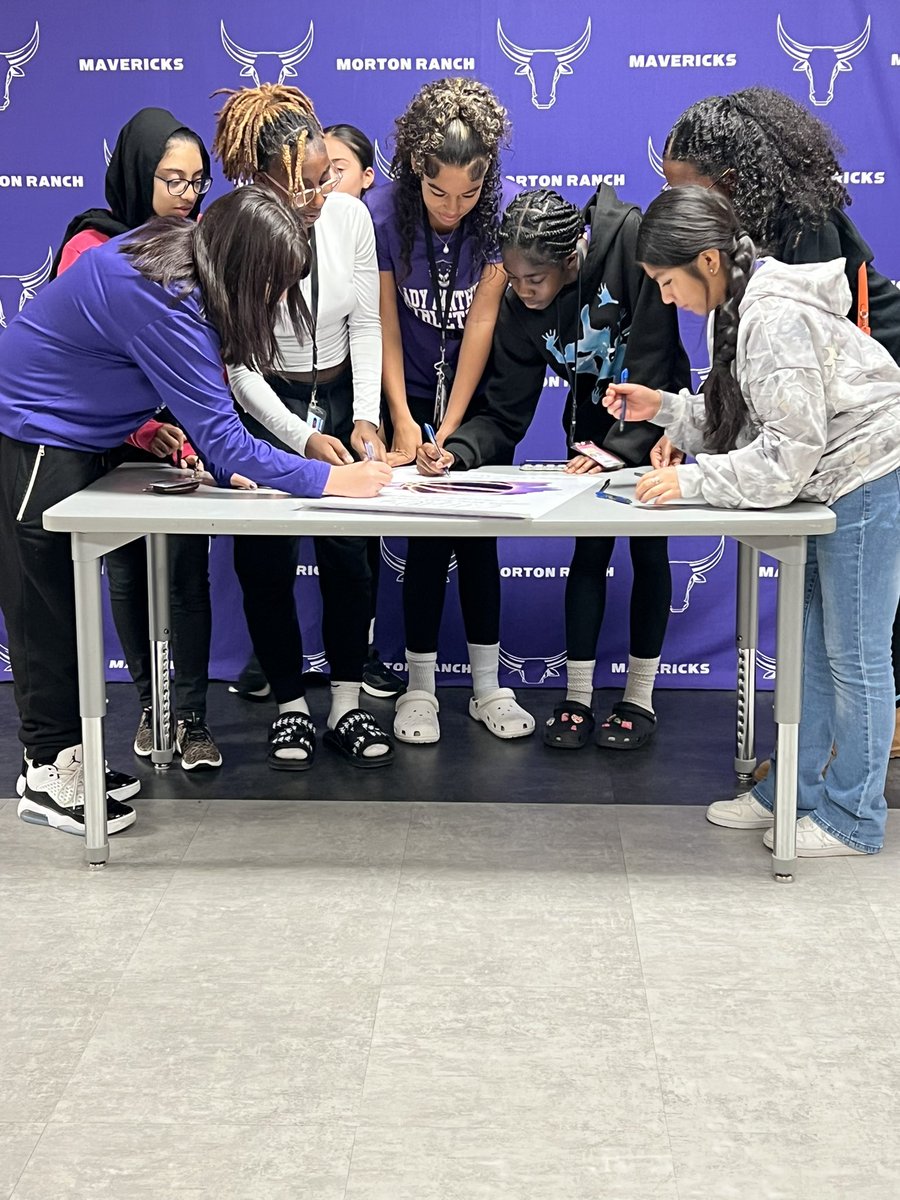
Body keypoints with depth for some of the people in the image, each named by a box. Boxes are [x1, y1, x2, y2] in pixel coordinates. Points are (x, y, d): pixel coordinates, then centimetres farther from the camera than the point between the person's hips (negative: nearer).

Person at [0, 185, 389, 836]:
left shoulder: (177, 248, -5)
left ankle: (62, 752, 22)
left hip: (71, 435, 9)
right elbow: (223, 440, -29)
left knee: (70, 597, 13)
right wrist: (331, 479, -26)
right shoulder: (163, 303, -32)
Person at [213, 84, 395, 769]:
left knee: (350, 557, -1)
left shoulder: (349, 215, -11)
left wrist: (365, 416, -15)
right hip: (263, 408, -3)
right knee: (268, 563, -3)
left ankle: (347, 706, 11)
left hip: (341, 398, 3)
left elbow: (366, 325, -4)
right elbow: (239, 366, -17)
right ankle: (291, 707, 13)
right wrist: (303, 440, -25)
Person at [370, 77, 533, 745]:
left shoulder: (499, 217, -16)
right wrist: (402, 418, -15)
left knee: (478, 539, 2)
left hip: (474, 395, 1)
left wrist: (451, 426, -17)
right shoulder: (385, 214, -17)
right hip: (410, 395, -1)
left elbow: (481, 323, -14)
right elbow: (384, 325, -11)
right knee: (425, 542, -3)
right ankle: (421, 687, 10)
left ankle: (488, 687, 13)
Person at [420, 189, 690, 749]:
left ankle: (641, 699, 12)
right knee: (590, 548, -1)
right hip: (594, 415, 3)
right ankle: (578, 698, 8)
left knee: (649, 550, 1)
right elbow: (505, 416, -14)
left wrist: (621, 448, -28)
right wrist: (457, 450, -33)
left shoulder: (627, 241, -31)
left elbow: (654, 362, -27)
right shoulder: (520, 311, -19)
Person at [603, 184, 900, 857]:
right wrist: (663, 408, 3)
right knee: (804, 642, 14)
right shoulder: (739, 308, 8)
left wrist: (691, 482, -21)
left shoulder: (775, 319, -24)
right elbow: (744, 423, 13)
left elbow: (788, 450, -26)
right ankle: (793, 792, 25)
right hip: (827, 482, 10)